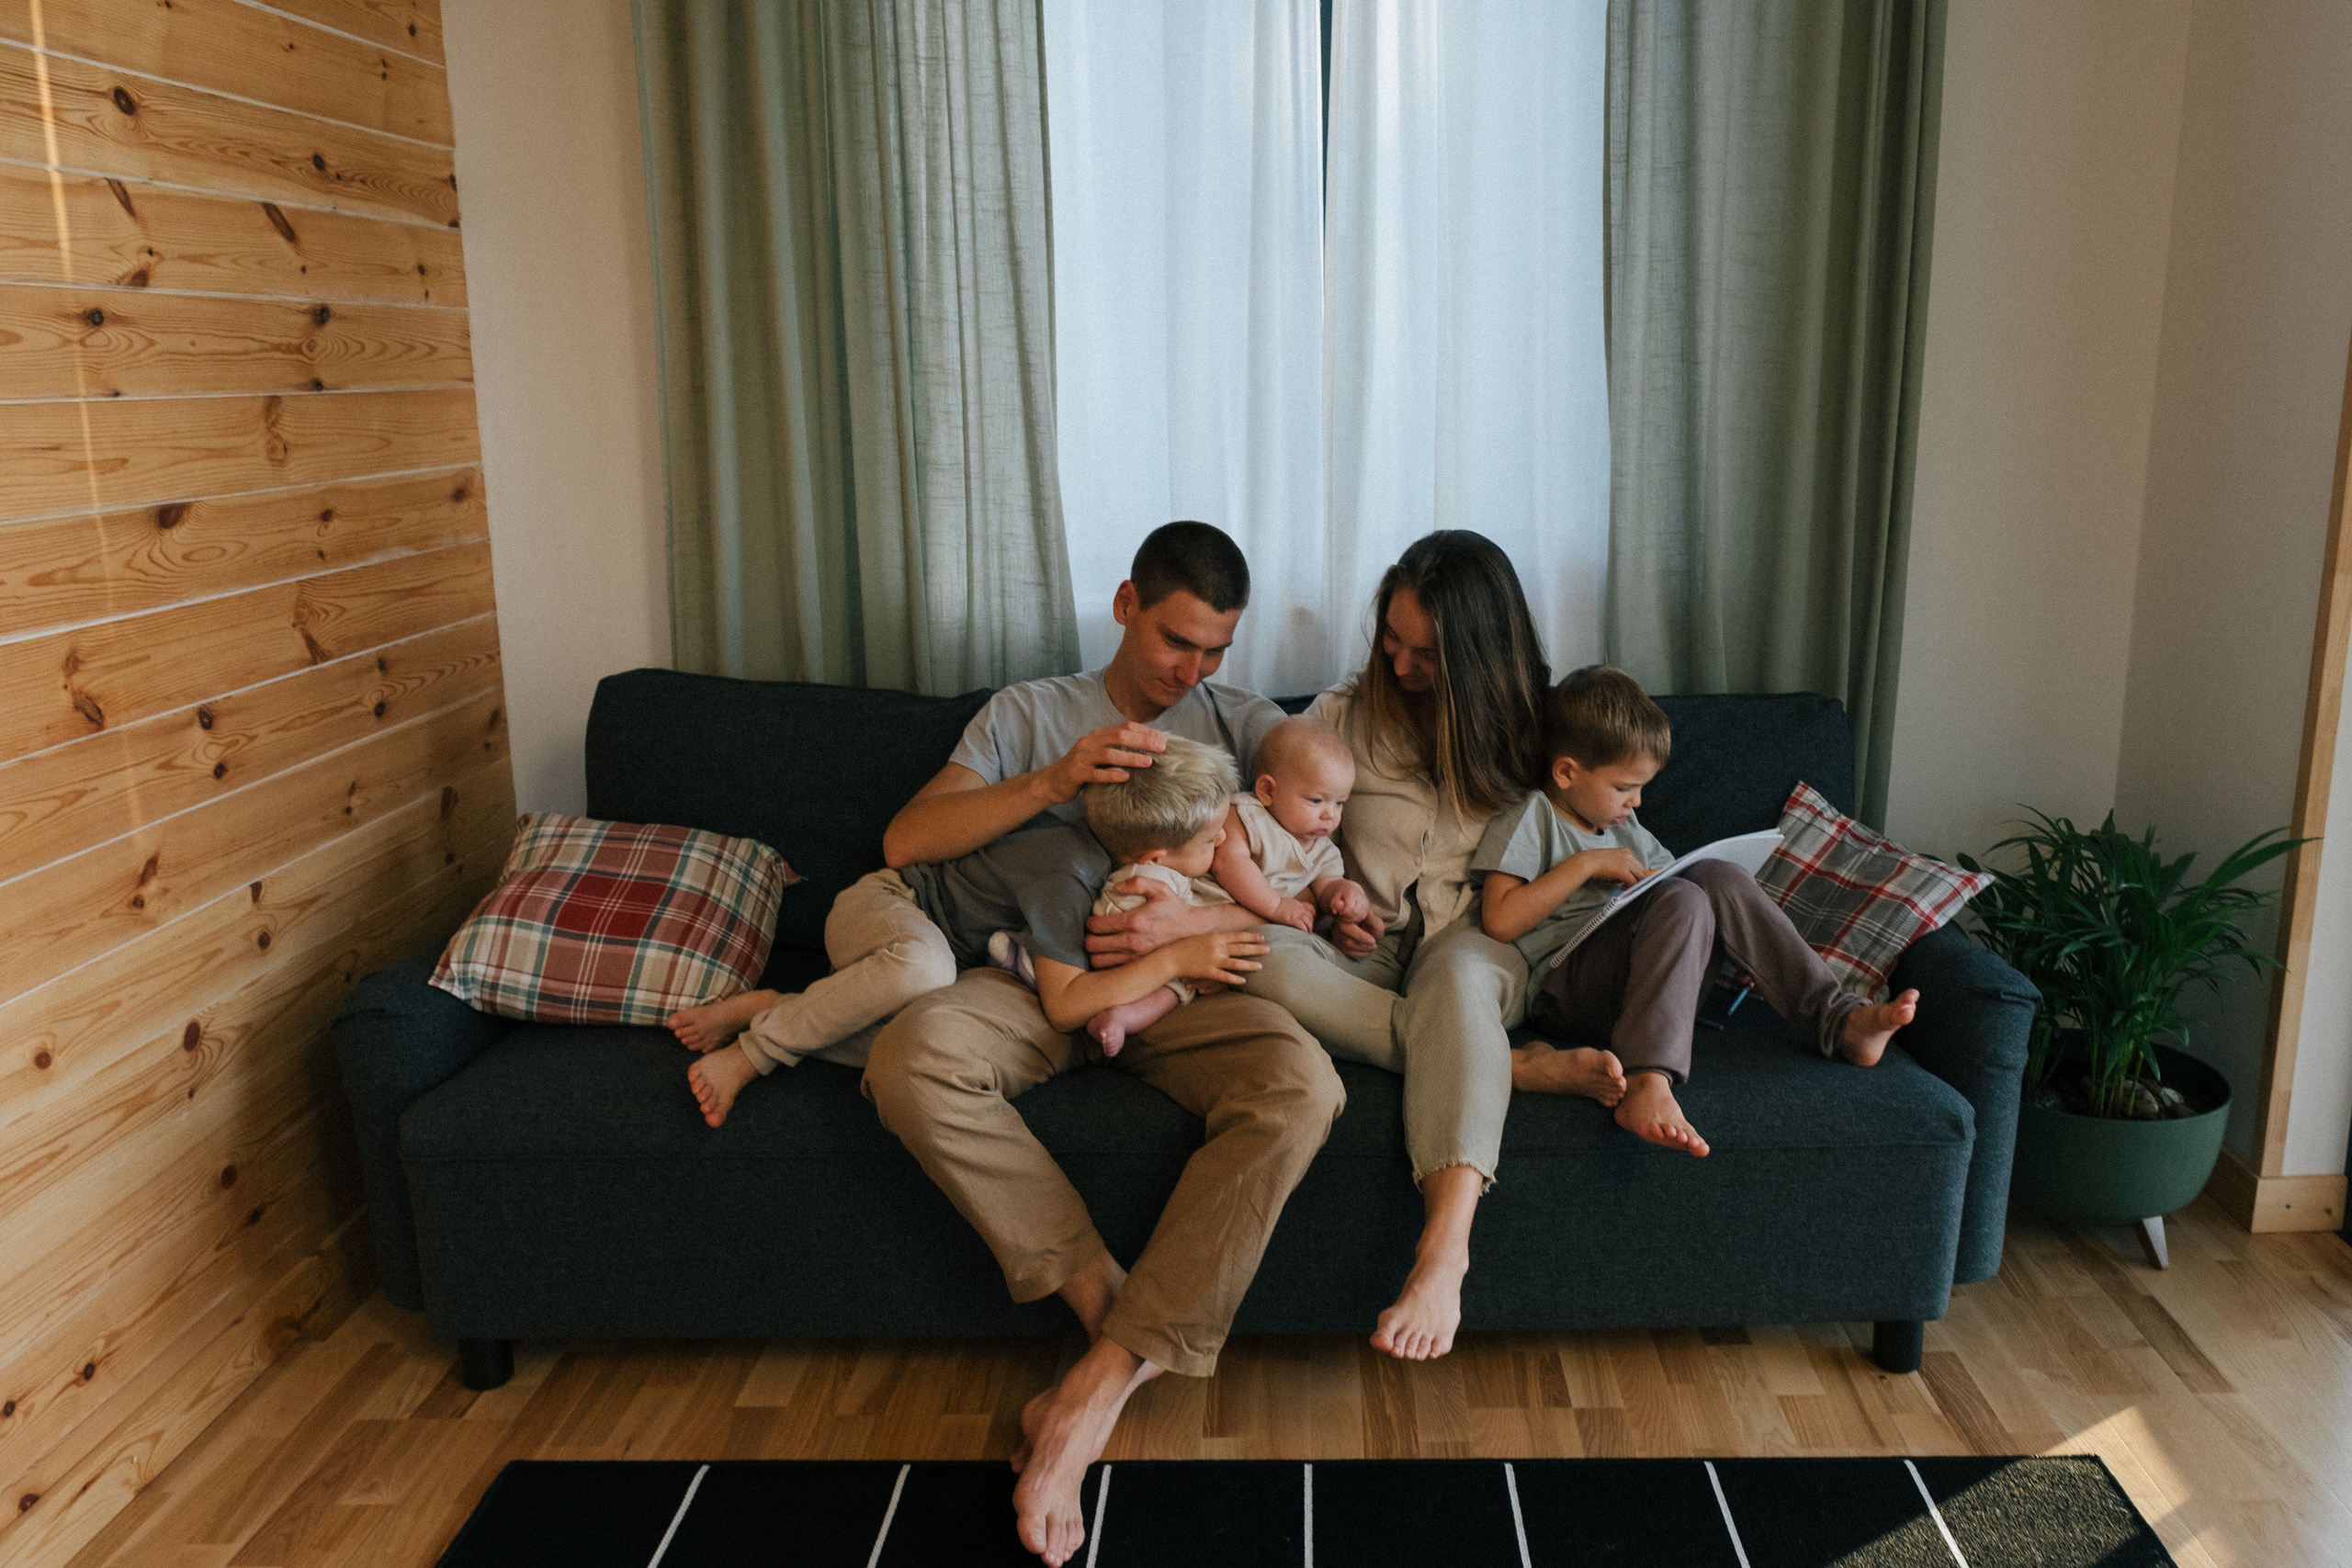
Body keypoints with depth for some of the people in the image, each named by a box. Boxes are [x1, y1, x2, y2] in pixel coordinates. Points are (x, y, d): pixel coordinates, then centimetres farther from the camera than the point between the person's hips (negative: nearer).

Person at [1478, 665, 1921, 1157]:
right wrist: (1585, 864, -13)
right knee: (1682, 902, -31)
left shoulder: (1624, 828, 25)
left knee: (1717, 876, -12)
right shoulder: (1530, 819, 0)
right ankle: (1645, 1083, -49)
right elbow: (1500, 921, -13)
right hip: (1565, 992, -7)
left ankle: (1839, 1017, -20)